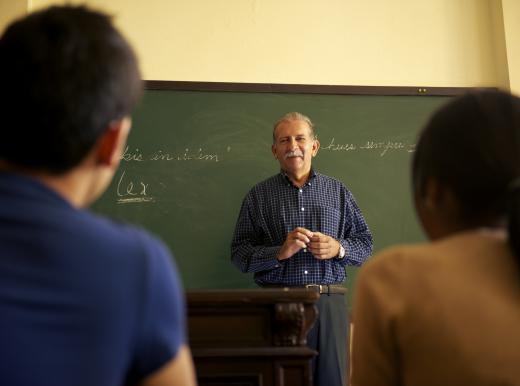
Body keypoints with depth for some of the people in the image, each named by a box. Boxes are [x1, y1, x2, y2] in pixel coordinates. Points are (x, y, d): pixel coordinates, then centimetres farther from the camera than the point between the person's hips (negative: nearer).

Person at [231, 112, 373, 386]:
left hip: (329, 303, 1)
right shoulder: (259, 196, 8)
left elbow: (365, 244, 13)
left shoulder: (338, 192, 13)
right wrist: (279, 252, -13)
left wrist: (338, 248, -7)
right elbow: (239, 253, 2)